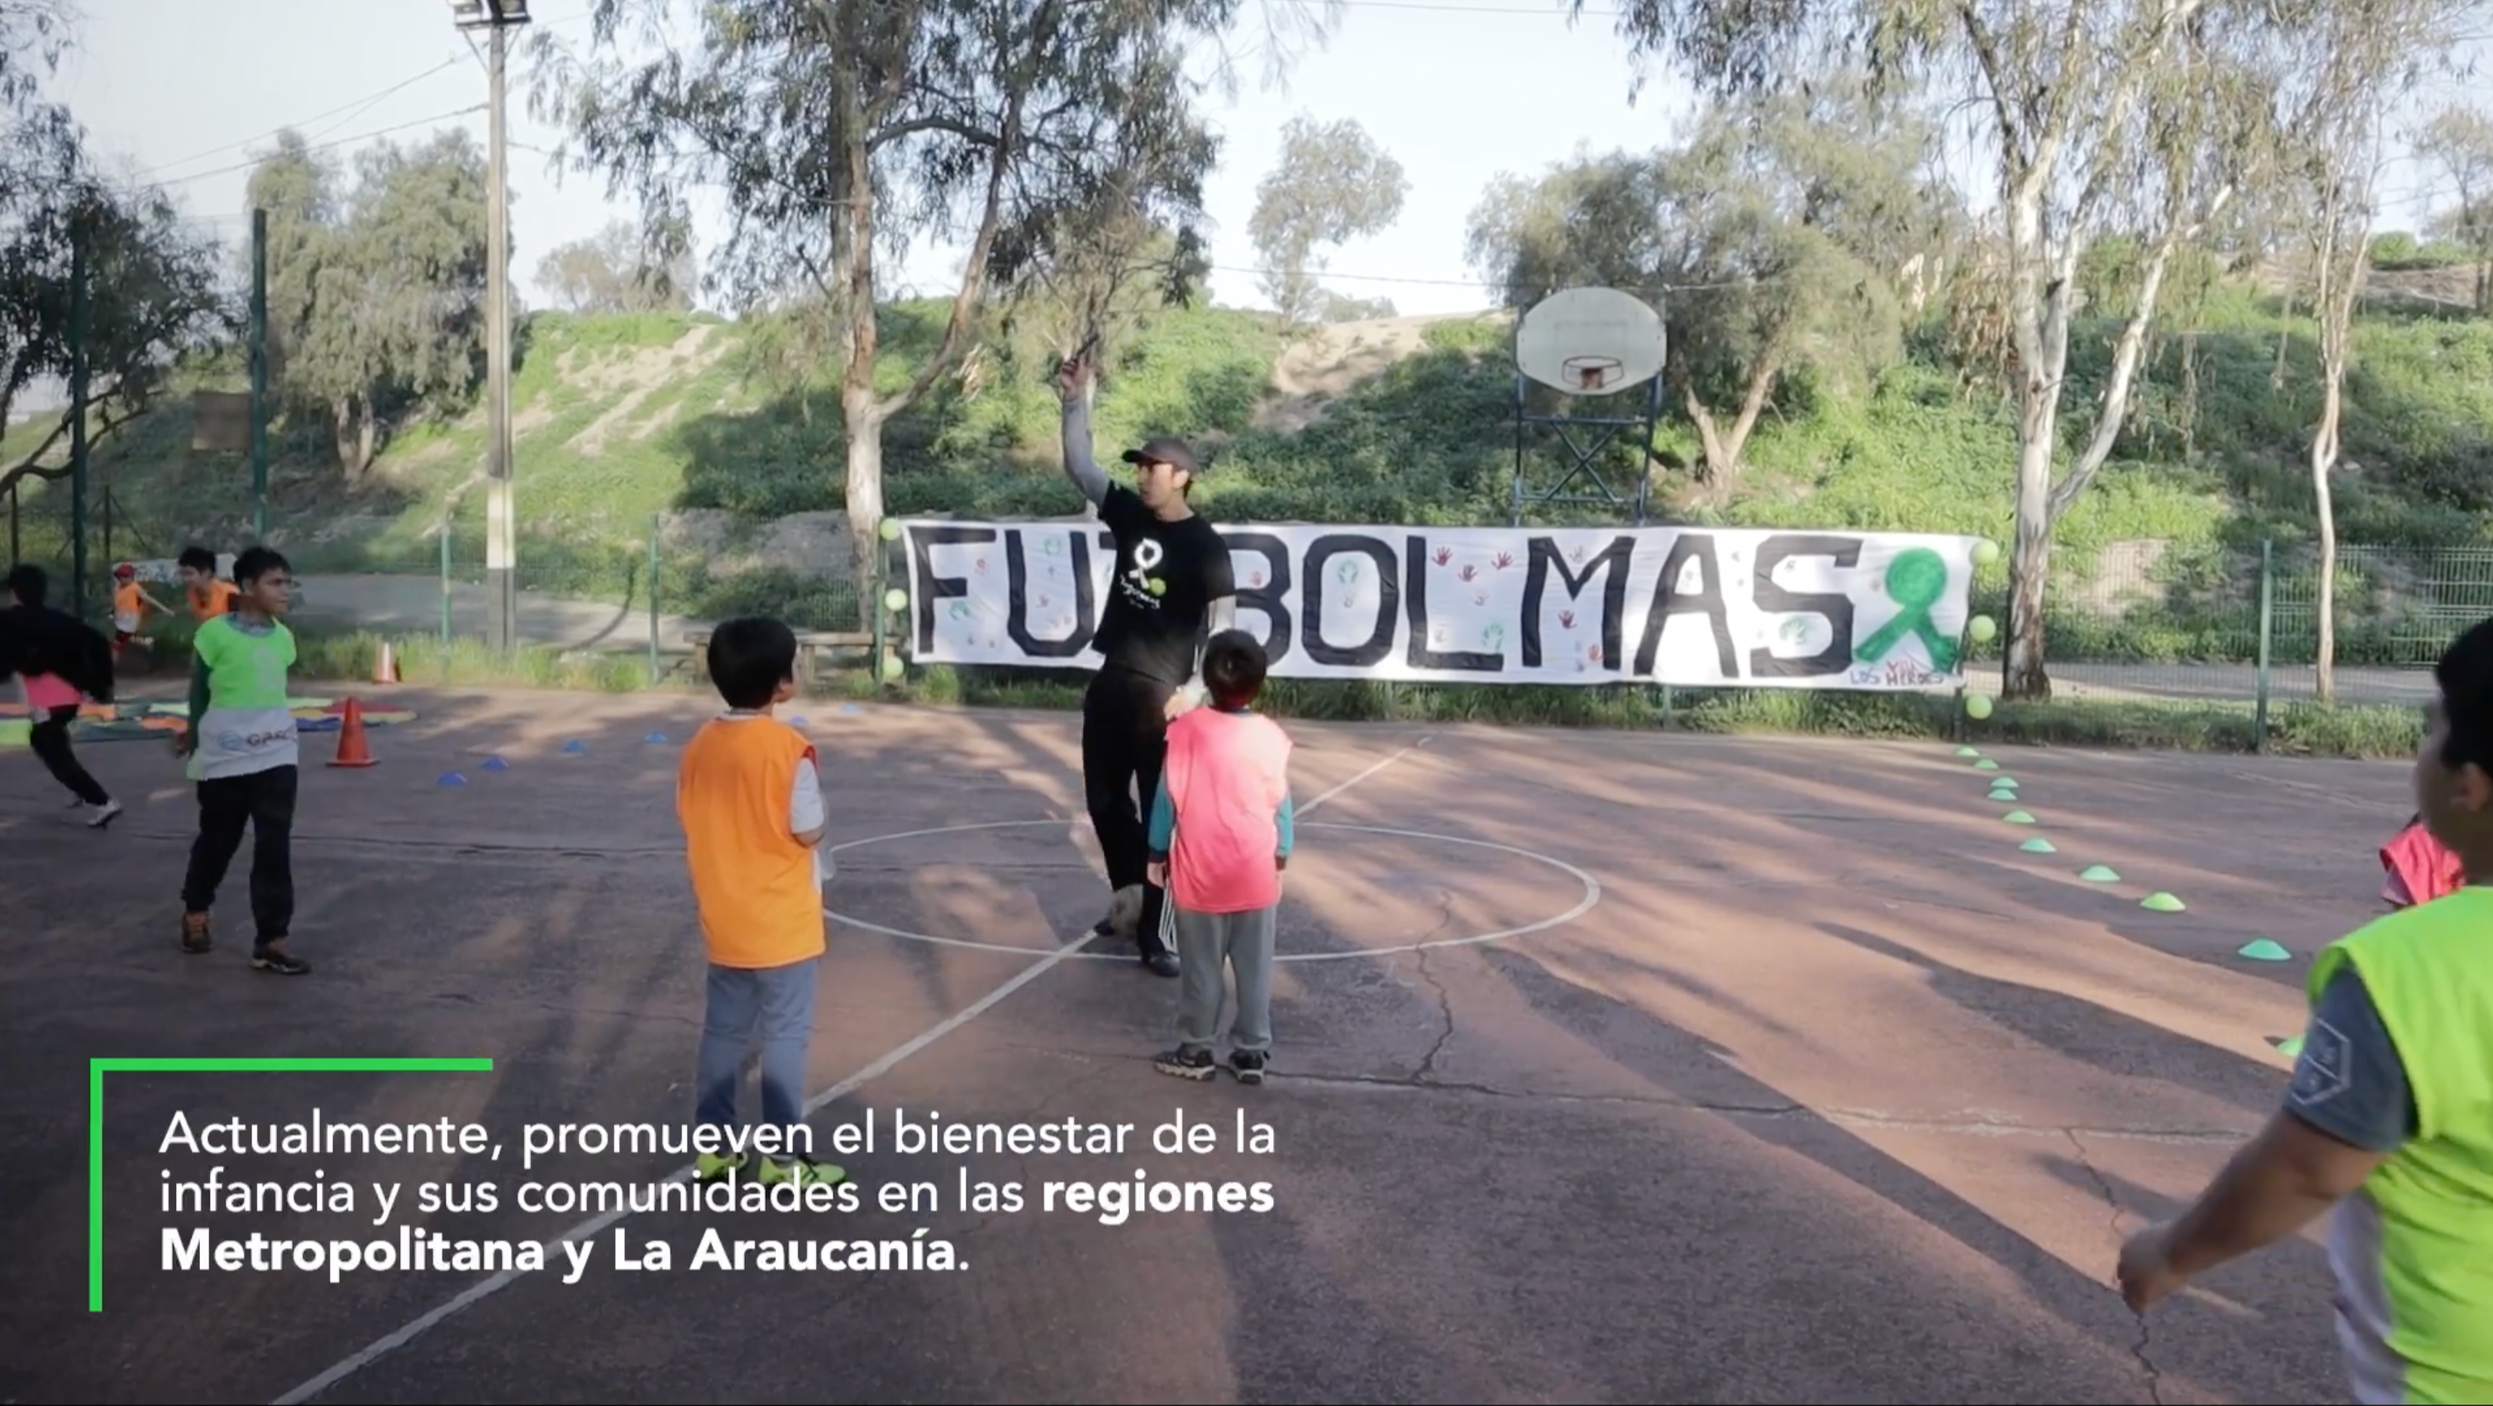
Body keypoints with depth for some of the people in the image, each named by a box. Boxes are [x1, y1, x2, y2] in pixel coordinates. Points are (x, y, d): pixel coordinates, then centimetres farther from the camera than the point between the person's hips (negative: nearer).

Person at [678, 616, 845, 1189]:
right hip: (781, 925, -6)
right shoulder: (787, 748, -20)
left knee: (723, 1032, 16)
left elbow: (691, 821, 7)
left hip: (724, 923, 6)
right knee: (784, 1038, 4)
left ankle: (713, 1146, 24)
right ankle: (784, 1157, 10)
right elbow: (809, 831, -17)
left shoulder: (699, 745, 1)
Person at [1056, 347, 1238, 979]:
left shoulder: (1205, 544, -11)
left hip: (1161, 694, -7)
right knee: (1104, 799, 16)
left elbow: (1224, 622, -12)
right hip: (1110, 684, 7)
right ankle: (1130, 897, 34)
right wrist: (1078, 400, -2)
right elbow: (1079, 467, 8)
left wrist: (1196, 688, -19)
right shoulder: (1129, 516, 5)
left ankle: (1155, 932, 4)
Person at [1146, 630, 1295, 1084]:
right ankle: (1252, 1052, 15)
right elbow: (1280, 804, 3)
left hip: (1199, 874, -1)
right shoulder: (1272, 736, -5)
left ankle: (1195, 1051, 16)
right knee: (1255, 968, 10)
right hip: (1256, 875, 2)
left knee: (1201, 968, 8)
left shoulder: (1186, 730, -11)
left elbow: (1168, 796, -6)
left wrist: (1158, 853, 6)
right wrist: (1282, 856, 16)